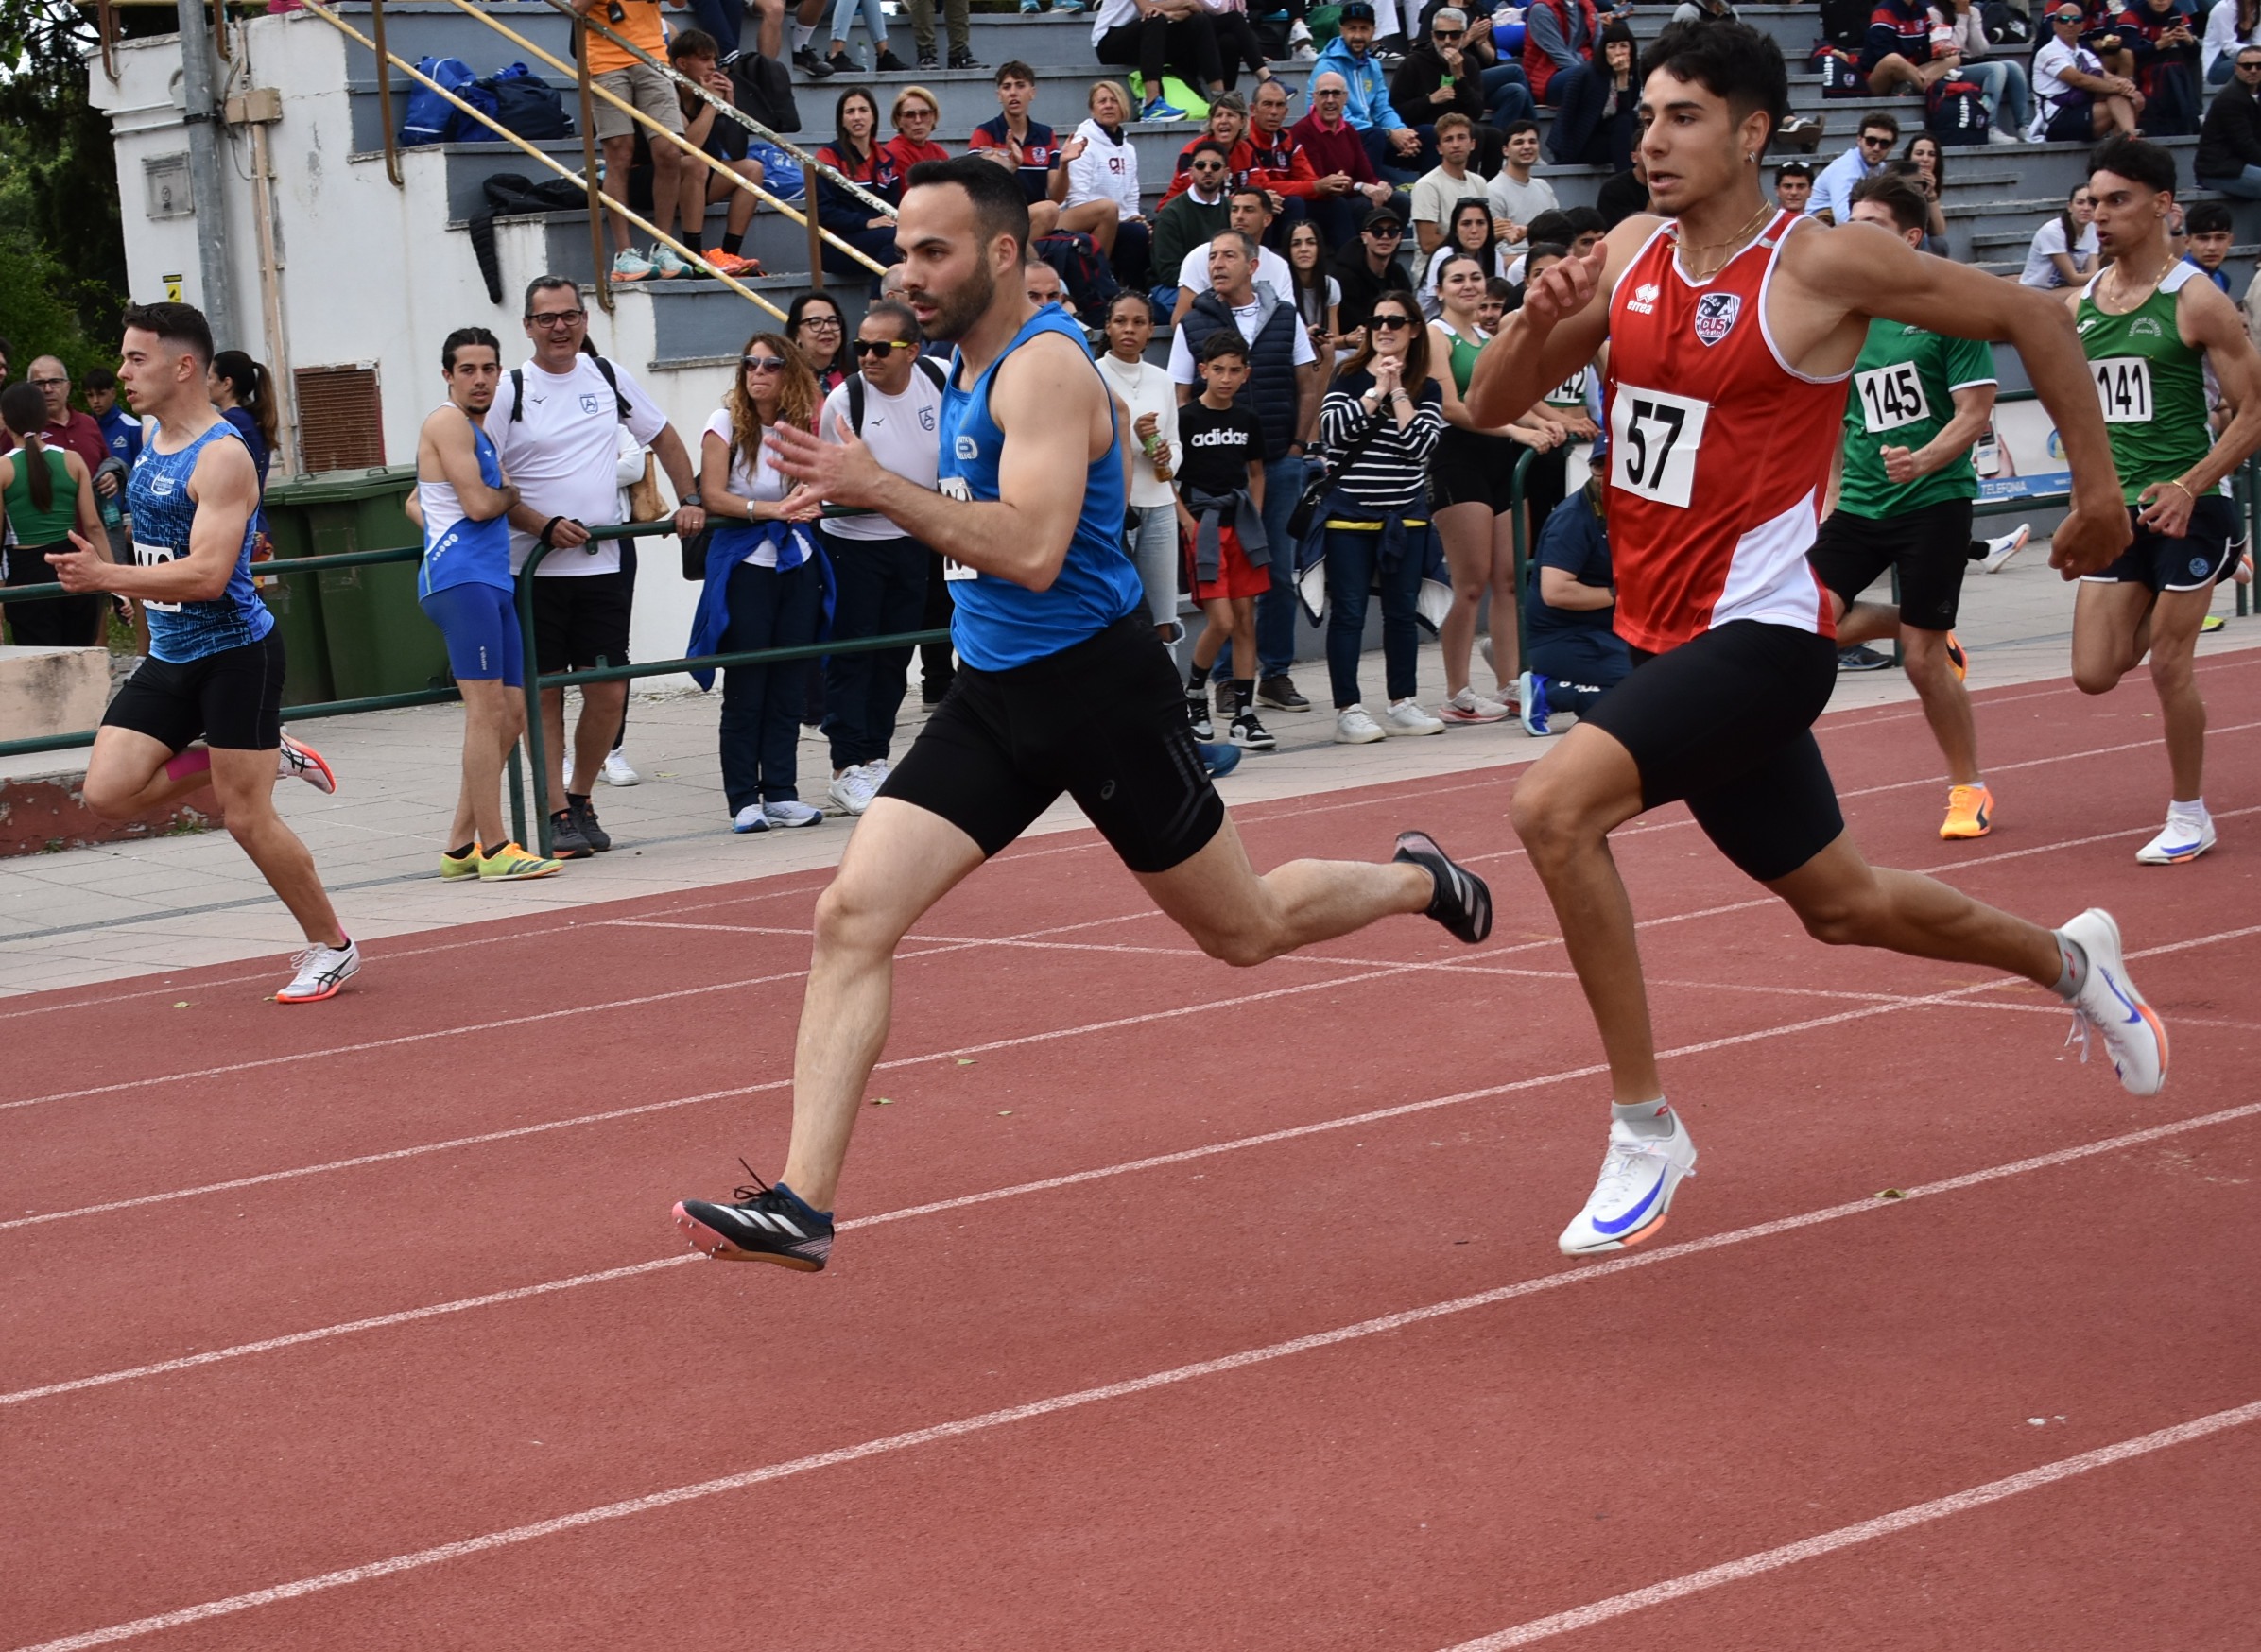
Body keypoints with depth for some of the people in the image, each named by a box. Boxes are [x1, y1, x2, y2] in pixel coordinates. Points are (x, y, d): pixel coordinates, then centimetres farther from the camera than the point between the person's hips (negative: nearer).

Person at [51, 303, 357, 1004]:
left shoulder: (222, 458, -20)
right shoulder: (150, 438, 8)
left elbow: (207, 576, -29)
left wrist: (105, 576, -33)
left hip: (234, 652, -8)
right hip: (169, 656, 8)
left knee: (247, 818, -4)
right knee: (107, 792, -4)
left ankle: (331, 947, 15)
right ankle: (270, 757, 13)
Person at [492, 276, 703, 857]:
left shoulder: (609, 376, 8)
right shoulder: (509, 391, -4)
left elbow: (664, 437, 21)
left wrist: (690, 500, 11)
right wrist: (544, 526, -16)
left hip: (603, 565, 3)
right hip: (533, 568, -3)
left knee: (609, 693, 1)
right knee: (544, 693, -1)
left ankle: (581, 799, 19)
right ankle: (557, 814, 5)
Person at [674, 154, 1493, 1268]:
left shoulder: (1044, 366, -18)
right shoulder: (970, 369, 10)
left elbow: (1033, 550, -31)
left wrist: (879, 490, -31)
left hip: (1097, 688, -8)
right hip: (994, 695, 8)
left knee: (1244, 931, 10)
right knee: (851, 917, -10)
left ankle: (1416, 882, 40)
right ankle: (803, 1204, -14)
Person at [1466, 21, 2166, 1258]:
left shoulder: (1822, 267, -14)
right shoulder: (1627, 255, 4)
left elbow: (2030, 317, -4)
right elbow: (1491, 407, 6)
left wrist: (2098, 491, 0)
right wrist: (1539, 322, -16)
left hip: (1761, 635, -7)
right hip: (1664, 637, 7)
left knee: (1553, 804, -27)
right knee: (1840, 903, 20)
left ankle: (1644, 1127, -16)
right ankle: (2069, 963, 47)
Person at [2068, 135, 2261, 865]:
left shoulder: (2195, 301, -12)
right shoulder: (2079, 305, 5)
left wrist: (2189, 487, -23)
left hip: (2187, 506, -5)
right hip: (2117, 508, 5)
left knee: (2169, 669, -2)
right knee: (2094, 674, 1)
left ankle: (2189, 817, 14)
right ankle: (2152, 624, 34)